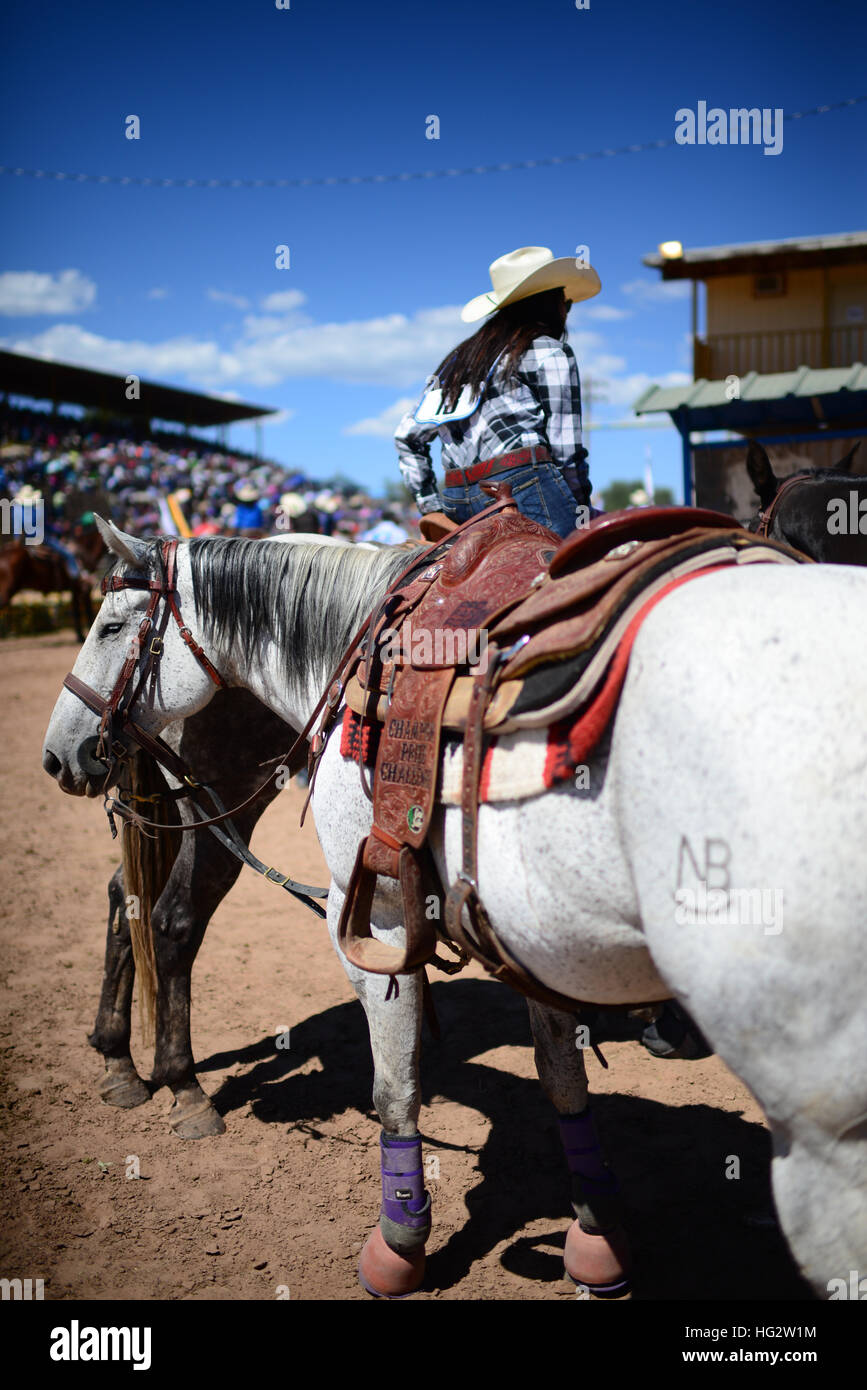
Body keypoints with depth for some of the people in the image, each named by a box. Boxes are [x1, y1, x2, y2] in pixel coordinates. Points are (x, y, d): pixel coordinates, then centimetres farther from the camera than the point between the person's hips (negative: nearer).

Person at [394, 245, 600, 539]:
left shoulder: (459, 357, 25)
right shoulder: (550, 352, 5)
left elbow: (407, 435, 25)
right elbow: (566, 449, -4)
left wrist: (429, 503, 24)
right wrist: (582, 511, 6)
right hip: (525, 486, -8)